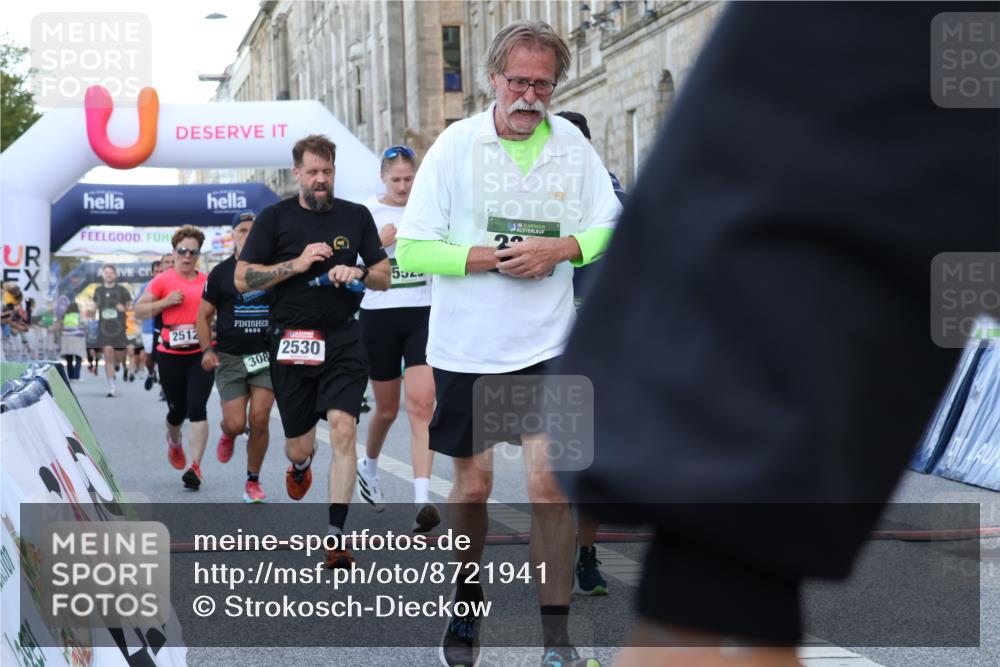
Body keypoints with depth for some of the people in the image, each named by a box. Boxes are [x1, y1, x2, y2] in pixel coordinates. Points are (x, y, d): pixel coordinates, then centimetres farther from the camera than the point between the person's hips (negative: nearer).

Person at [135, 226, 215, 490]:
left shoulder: (208, 281, 7)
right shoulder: (163, 281, 1)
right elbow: (139, 310, 2)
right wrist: (166, 302, -11)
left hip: (201, 353, 0)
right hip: (171, 354, 0)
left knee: (197, 408, -12)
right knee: (177, 410, 11)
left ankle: (195, 466, -12)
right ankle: (174, 441, 46)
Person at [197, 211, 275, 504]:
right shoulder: (221, 272, 4)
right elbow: (204, 315, 8)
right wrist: (207, 350, -5)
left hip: (267, 356, 0)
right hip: (230, 358, 0)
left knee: (259, 419, -8)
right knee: (235, 423, -7)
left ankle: (253, 480, 9)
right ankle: (227, 435, 33)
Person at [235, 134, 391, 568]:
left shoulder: (356, 216, 9)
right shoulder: (275, 217, 2)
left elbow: (384, 278, 12)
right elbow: (242, 279, -1)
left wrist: (357, 274, -10)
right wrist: (298, 263, -12)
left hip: (344, 341, 1)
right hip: (291, 342, 0)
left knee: (343, 428, -17)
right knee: (299, 448, 8)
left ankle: (335, 537, -12)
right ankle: (301, 465, 49)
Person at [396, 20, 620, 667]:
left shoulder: (573, 146, 1)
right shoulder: (455, 145, -5)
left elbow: (610, 227, 8)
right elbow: (411, 250, -7)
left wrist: (560, 248, -12)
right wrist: (491, 257, -17)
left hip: (546, 344, 0)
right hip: (464, 345, 0)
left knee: (550, 480, -8)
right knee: (473, 486, 10)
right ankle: (467, 609, 32)